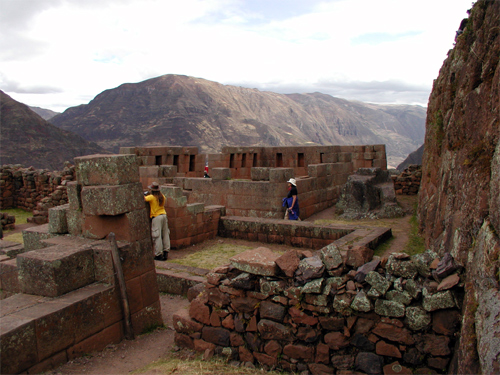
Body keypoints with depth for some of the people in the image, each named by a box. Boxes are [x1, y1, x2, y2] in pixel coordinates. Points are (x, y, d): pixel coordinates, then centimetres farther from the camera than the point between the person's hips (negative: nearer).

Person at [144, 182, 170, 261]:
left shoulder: (151, 197, -12)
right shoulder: (162, 196, 5)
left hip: (156, 217, -6)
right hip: (164, 215, 6)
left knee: (157, 236, -2)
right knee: (165, 234, 12)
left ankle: (158, 255, 1)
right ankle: (166, 252, 19)